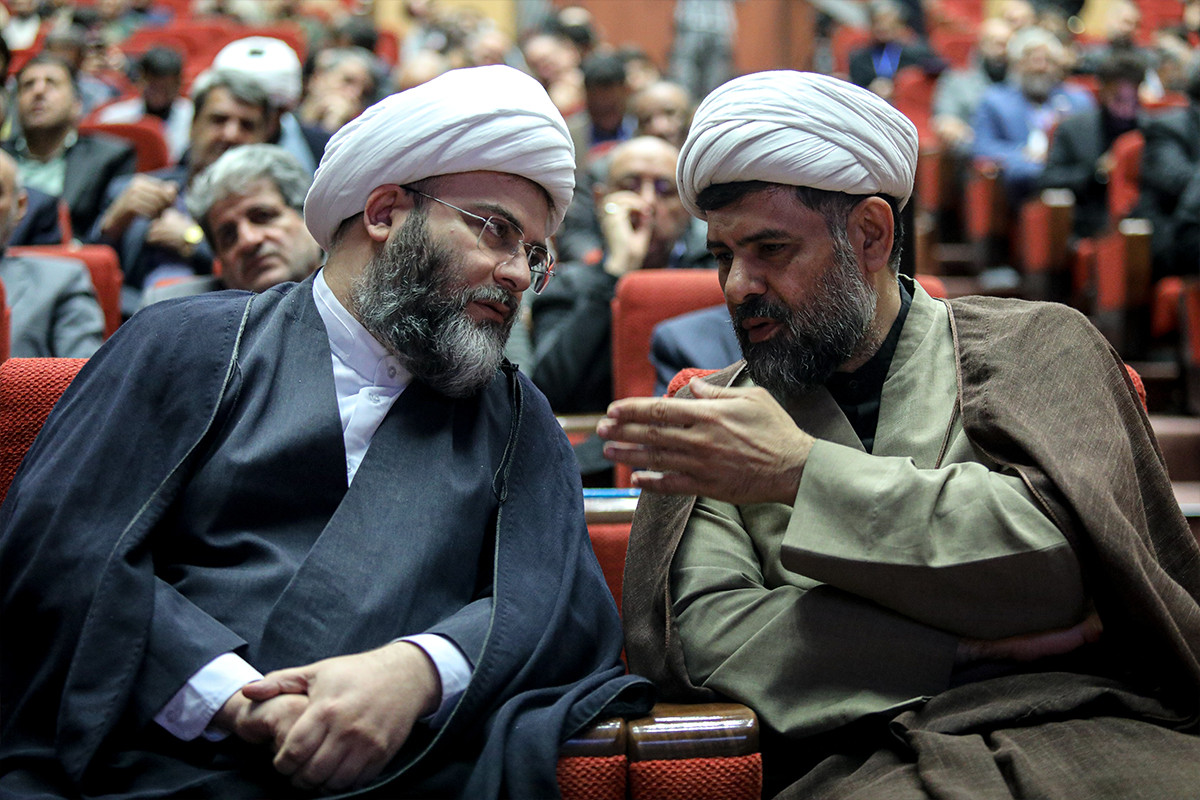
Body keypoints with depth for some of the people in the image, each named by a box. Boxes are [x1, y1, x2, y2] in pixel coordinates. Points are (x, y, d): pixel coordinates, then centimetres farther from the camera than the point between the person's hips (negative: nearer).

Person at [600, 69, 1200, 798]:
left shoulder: (1035, 346, 12)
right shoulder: (717, 422, 16)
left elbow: (1071, 553, -5)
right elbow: (698, 634, 2)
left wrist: (802, 471, -8)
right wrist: (971, 640, -6)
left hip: (1088, 733, 0)